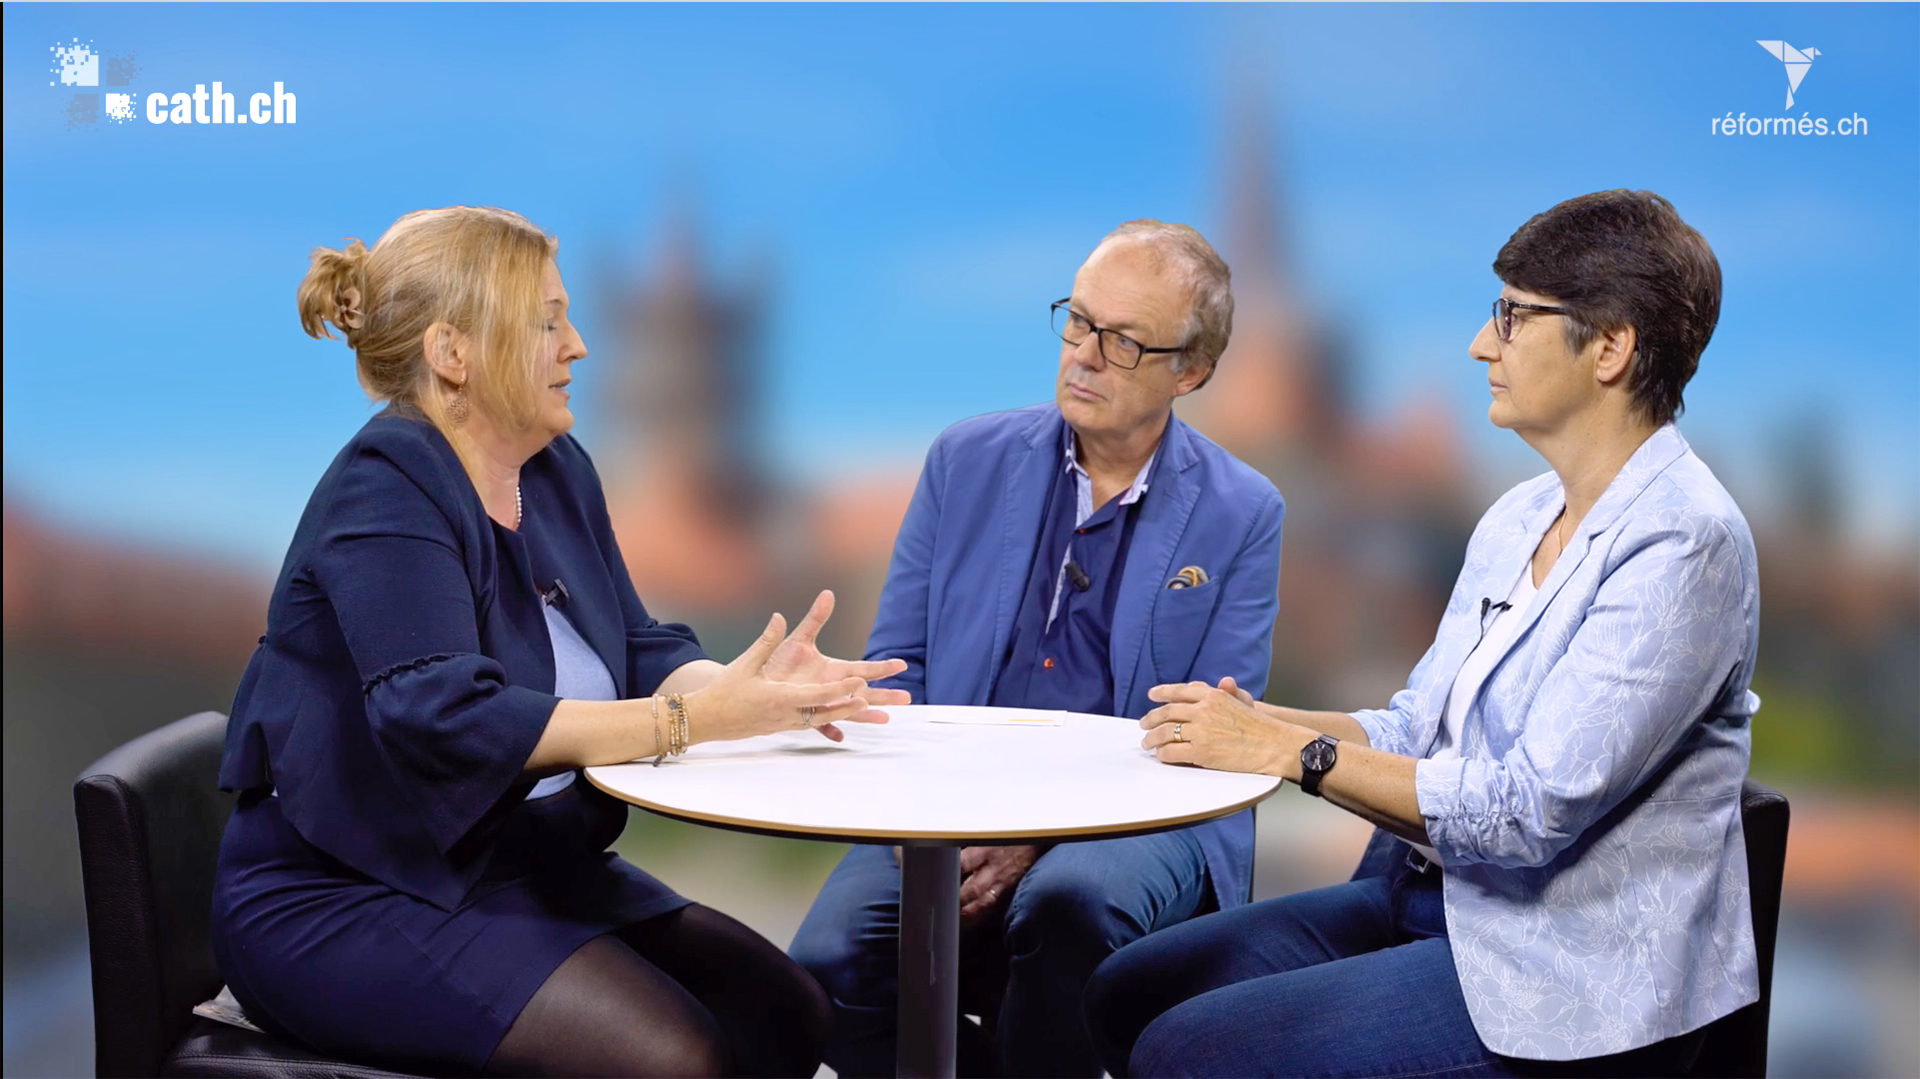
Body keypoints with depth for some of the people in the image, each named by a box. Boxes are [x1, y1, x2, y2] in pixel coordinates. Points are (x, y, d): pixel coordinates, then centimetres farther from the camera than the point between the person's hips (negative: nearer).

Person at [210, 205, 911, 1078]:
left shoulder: (558, 472, 8)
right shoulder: (384, 494, -17)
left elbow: (640, 656, 3)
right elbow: (445, 717, -29)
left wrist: (750, 683, -19)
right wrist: (696, 720, -31)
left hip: (532, 870, 8)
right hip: (351, 904, -8)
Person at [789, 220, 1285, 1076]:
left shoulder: (1242, 515, 2)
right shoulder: (968, 461, 9)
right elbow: (894, 669, 9)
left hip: (1135, 818, -2)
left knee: (1066, 900, -36)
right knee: (827, 963, -24)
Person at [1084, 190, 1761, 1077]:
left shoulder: (1682, 544, -19)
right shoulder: (1519, 518, 9)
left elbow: (1532, 810, -24)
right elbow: (1417, 731, 12)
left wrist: (1292, 751, -19)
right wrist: (1257, 722, -5)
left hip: (1571, 972, -8)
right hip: (1433, 897, 8)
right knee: (1126, 996, 1)